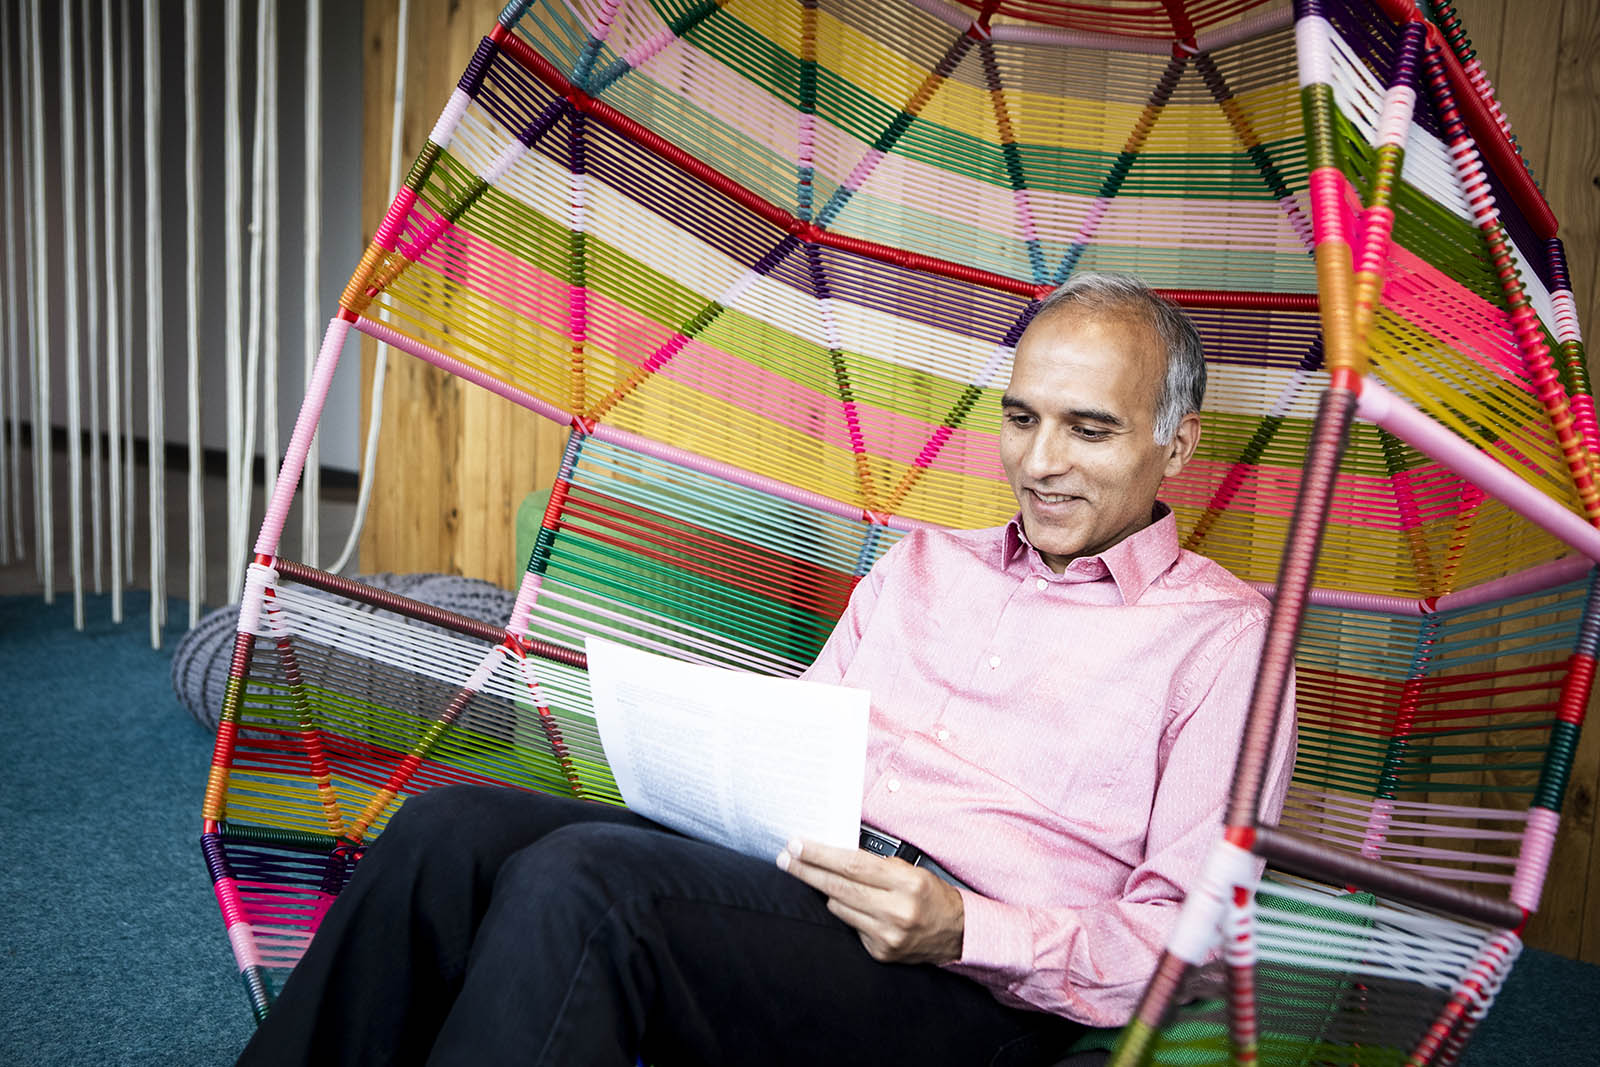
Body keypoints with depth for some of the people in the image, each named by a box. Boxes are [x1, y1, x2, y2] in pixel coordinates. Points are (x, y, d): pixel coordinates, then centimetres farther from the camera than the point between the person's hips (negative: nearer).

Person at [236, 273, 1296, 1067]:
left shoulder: (1224, 634, 3)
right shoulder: (922, 562, 22)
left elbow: (1195, 939, -4)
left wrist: (961, 930, -18)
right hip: (786, 873, 6)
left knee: (580, 876, -29)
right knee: (453, 827, -18)